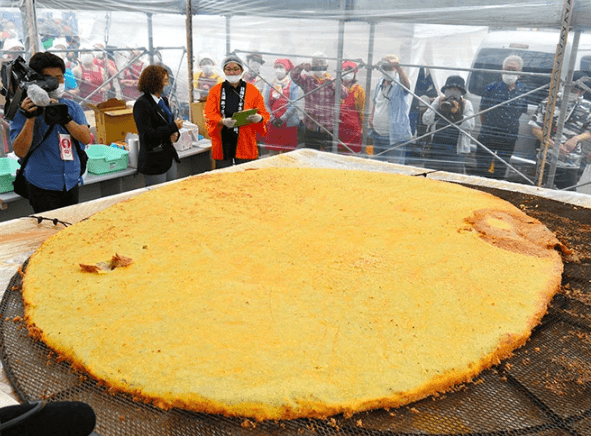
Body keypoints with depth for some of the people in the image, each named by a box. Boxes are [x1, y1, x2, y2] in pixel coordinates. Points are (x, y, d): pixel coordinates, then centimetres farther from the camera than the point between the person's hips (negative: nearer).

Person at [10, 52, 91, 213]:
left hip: (72, 183, 4)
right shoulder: (23, 110, -6)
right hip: (42, 186, -4)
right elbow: (20, 151, -14)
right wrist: (30, 118, -24)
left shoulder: (72, 107, 5)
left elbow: (86, 139, -9)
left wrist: (64, 117, -22)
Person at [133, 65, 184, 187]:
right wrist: (173, 126, -16)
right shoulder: (142, 104, -14)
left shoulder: (163, 100, 12)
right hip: (154, 160, -8)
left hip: (169, 156, 8)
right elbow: (148, 135, -20)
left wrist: (175, 134, -1)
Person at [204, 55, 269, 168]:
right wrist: (223, 121, -22)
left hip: (245, 145, -1)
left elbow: (264, 114, 4)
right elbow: (209, 116, 0)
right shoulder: (215, 91, 9)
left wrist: (258, 118, -21)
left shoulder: (253, 91, 7)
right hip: (223, 145, 1)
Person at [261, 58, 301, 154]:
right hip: (272, 124, 3)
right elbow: (266, 104, 5)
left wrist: (282, 119, -16)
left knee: (287, 153, 0)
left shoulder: (293, 86, -1)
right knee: (272, 150, 5)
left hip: (288, 124, -3)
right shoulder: (269, 86, 10)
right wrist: (272, 118, -10)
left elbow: (293, 105, -9)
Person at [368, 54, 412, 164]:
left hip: (395, 136, -7)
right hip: (377, 134, 7)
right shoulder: (380, 83, 12)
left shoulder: (399, 85, -9)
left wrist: (398, 67, -48)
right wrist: (371, 116, 9)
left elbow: (406, 85, -34)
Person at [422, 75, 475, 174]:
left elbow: (471, 125, -8)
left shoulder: (466, 104, 4)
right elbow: (426, 119, 2)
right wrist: (441, 110, -11)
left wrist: (457, 114, -20)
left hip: (456, 149, -2)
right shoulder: (439, 101, 9)